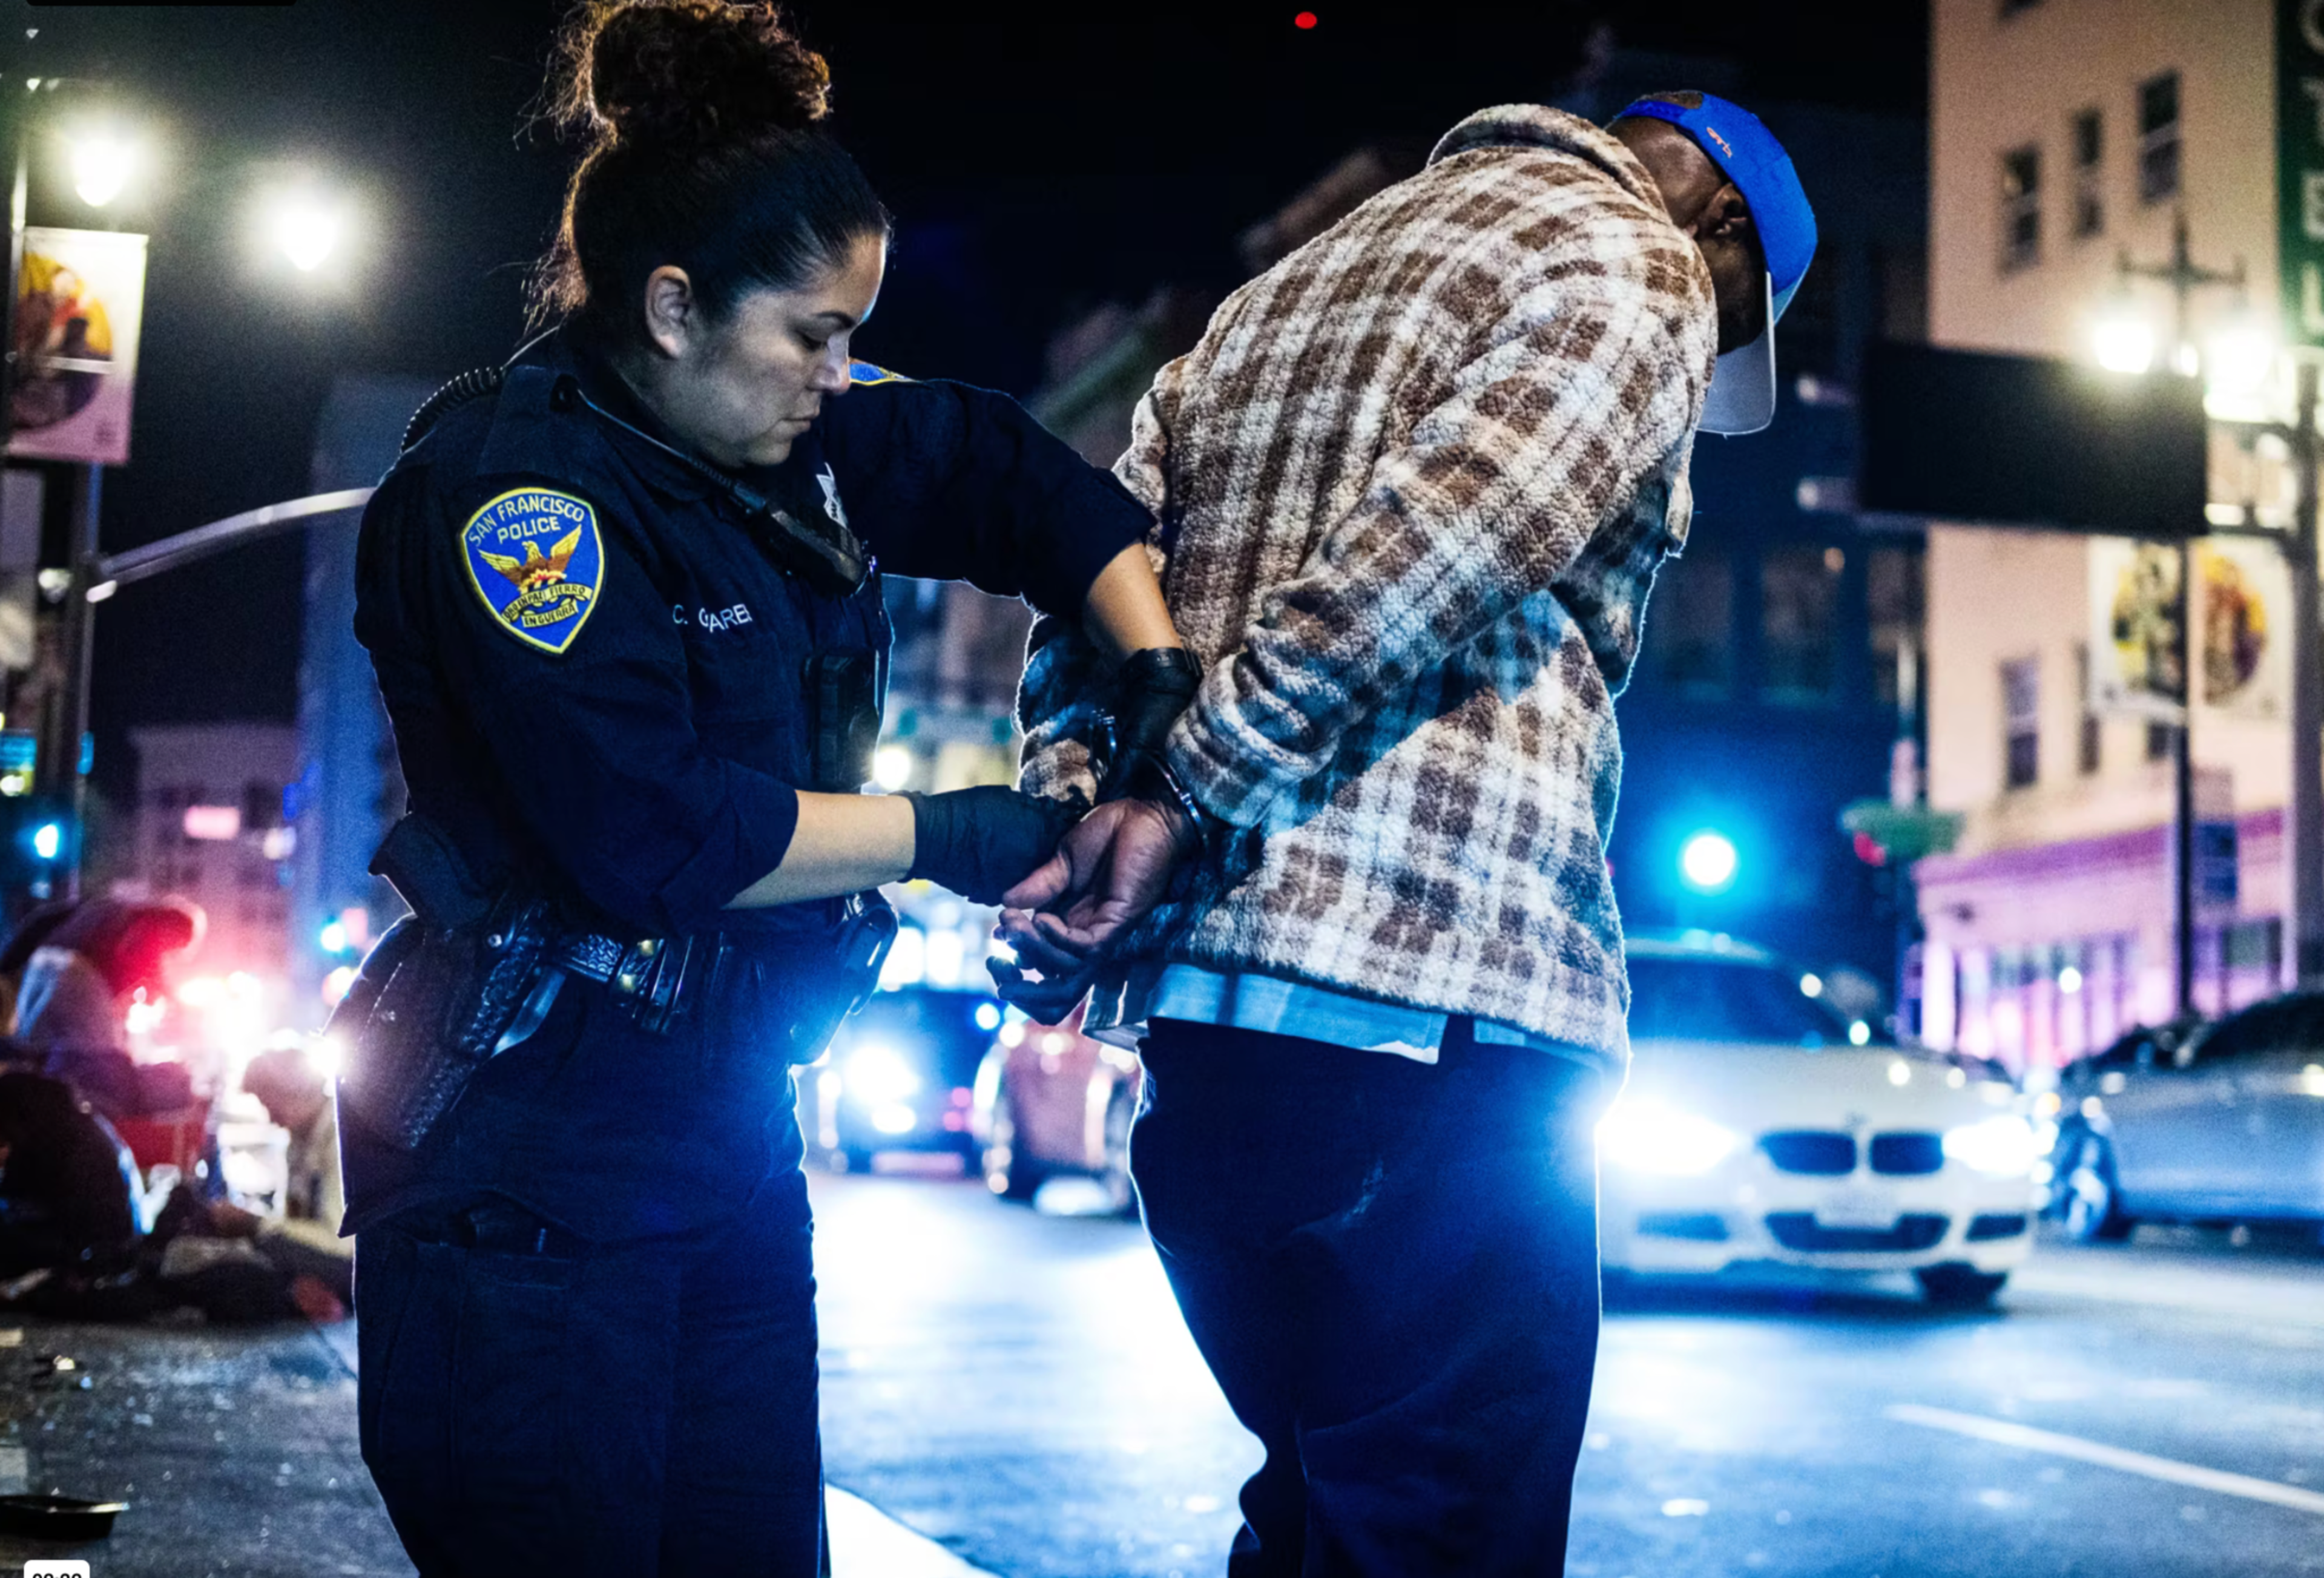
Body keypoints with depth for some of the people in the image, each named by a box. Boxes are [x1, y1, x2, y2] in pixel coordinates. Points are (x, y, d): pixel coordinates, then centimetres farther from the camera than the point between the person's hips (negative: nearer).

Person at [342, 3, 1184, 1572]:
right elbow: (659, 834, -23)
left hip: (728, 1124, 8)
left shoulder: (787, 439, 8)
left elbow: (1025, 477, 19)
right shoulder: (513, 482, -16)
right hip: (529, 1145, -8)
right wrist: (949, 835, -12)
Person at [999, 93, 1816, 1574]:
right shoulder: (1635, 264, 2)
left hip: (1189, 1005, 8)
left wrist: (1075, 819, 4)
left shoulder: (1276, 297, 28)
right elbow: (1414, 566, -14)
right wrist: (1194, 798, -9)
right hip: (1434, 1004, -8)